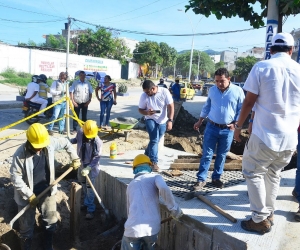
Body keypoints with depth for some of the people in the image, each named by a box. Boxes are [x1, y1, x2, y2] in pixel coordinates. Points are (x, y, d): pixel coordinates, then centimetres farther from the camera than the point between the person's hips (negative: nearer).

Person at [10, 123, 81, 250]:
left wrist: (75, 159, 2)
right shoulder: (20, 154, -24)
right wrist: (29, 195, -19)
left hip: (47, 192, 4)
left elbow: (66, 143, 3)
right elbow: (15, 177, -19)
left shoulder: (49, 143, -15)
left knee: (51, 221, 18)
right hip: (28, 195, -3)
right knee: (27, 226, 14)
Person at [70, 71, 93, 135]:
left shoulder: (88, 83, 3)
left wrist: (89, 100, -2)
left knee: (84, 116, 11)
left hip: (85, 103, 2)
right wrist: (73, 101, -11)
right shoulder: (75, 83, -3)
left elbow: (90, 92, 7)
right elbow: (71, 92, -4)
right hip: (77, 103, -2)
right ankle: (74, 129, 9)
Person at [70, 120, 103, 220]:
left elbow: (96, 158, -24)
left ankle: (90, 209, 6)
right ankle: (86, 203, 38)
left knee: (89, 187, -5)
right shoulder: (80, 133, -13)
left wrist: (88, 168, -31)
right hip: (81, 163, 6)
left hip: (92, 166, -6)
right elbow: (76, 139, 11)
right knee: (83, 184, 19)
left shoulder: (98, 142, -27)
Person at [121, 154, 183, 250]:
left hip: (133, 228, 1)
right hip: (152, 227, -1)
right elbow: (164, 189, -13)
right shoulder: (155, 177, 11)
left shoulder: (130, 185, 23)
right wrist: (175, 209, -3)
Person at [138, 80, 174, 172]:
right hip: (151, 120, -1)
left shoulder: (164, 92, -15)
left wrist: (170, 120, -22)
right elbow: (140, 109, -2)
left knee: (155, 140, 14)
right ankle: (154, 162, -7)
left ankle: (146, 156, 38)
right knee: (154, 140, -16)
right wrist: (147, 112, -26)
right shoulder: (144, 96, -12)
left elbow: (170, 106, -13)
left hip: (163, 121, 2)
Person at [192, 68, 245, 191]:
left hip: (227, 130, -1)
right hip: (211, 127, 1)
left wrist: (235, 123, -7)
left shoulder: (238, 91, -6)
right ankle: (201, 179, 7)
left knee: (221, 155, 10)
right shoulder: (212, 90, 4)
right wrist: (199, 121, 14)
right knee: (207, 154, 1)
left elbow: (241, 109, 1)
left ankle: (216, 178, 25)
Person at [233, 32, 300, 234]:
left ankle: (261, 220, 12)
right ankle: (269, 215, 29)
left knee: (253, 173, 11)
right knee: (273, 174, 21)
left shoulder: (262, 67, -6)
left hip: (265, 135, -4)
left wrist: (239, 126, 7)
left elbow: (249, 102, -6)